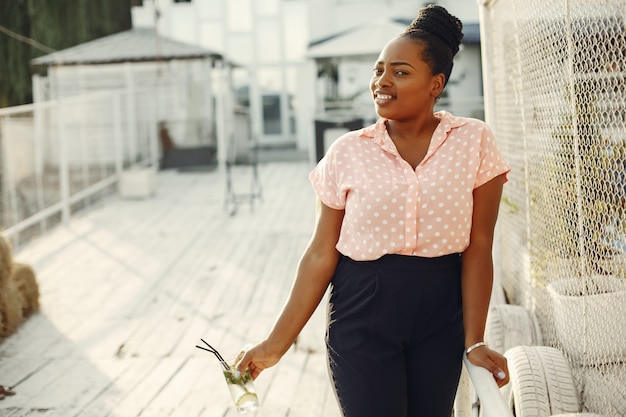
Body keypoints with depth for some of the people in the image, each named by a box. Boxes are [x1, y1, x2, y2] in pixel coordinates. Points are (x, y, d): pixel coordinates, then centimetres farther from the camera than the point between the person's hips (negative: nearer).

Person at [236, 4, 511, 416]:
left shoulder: (474, 142, -4)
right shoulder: (347, 152, -3)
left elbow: (478, 247, -4)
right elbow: (322, 253, -1)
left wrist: (474, 341, -8)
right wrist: (278, 342, -3)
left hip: (440, 319, 1)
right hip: (363, 318, 0)